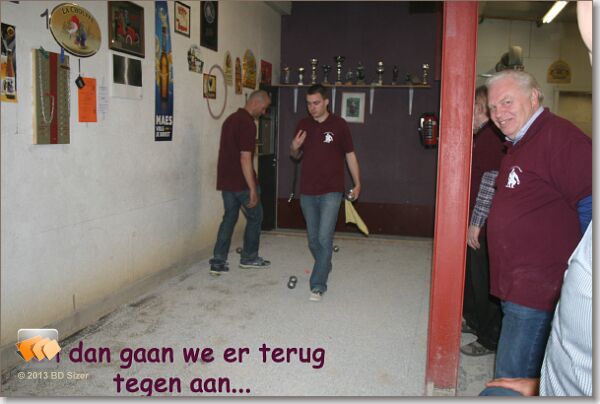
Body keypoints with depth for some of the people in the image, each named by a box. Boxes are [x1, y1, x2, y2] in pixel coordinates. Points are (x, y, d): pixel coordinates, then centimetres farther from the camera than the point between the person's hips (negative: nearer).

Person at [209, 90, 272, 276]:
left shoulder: (231, 119, 13)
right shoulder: (248, 123, -17)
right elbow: (245, 158, -23)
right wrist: (253, 189, -21)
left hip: (226, 180, 8)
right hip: (241, 182, -8)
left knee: (229, 218, 12)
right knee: (255, 217, 10)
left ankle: (218, 262, 8)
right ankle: (249, 257, 22)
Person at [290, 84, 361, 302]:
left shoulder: (339, 125, -3)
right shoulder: (303, 125, 7)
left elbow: (350, 155, 3)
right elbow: (296, 156, 17)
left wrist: (357, 183, 3)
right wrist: (294, 148, -7)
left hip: (331, 192, -4)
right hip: (307, 192, 4)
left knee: (324, 239, -11)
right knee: (313, 240, 13)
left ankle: (318, 286, -6)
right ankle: (324, 267, 37)